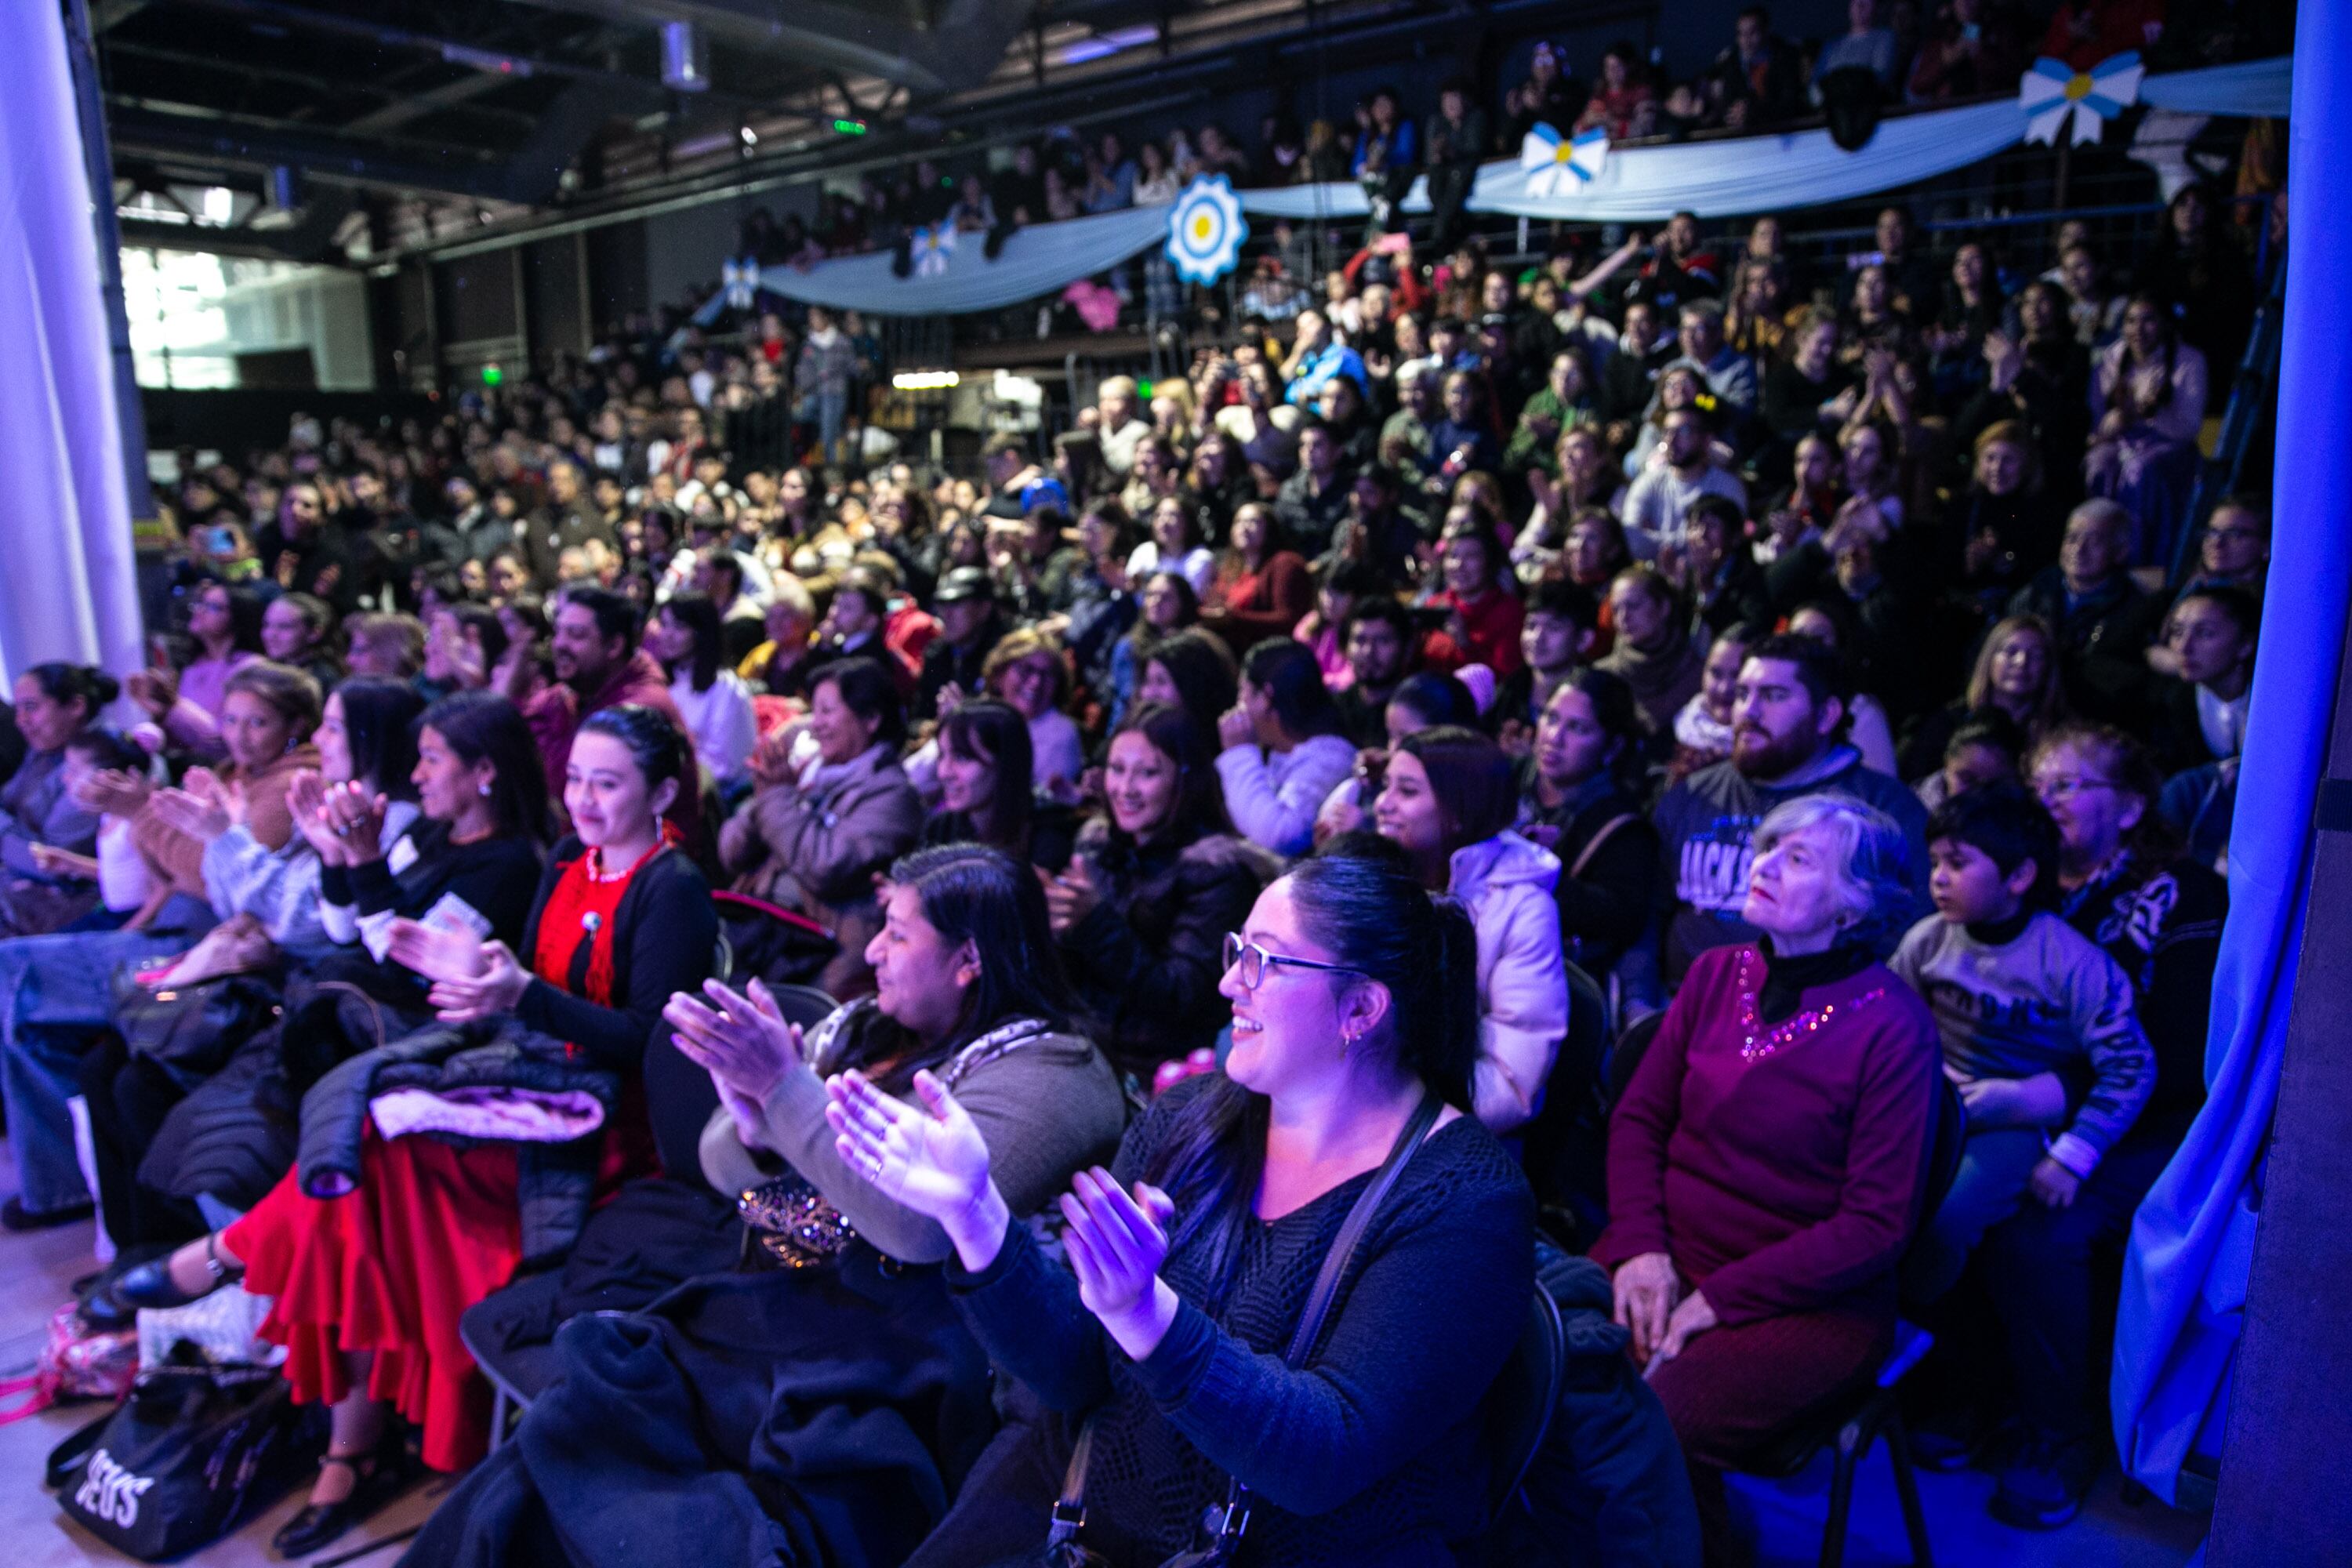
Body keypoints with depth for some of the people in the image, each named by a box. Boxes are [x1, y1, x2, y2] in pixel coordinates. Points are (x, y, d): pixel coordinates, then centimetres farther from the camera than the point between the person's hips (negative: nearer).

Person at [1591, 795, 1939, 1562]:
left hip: (1810, 1299, -4)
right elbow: (1638, 1118, 8)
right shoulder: (1716, 974, 5)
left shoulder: (1894, 1027, -10)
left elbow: (1878, 1224, -11)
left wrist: (1721, 1299, -14)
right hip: (1672, 1257, 4)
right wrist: (1639, 1247, -8)